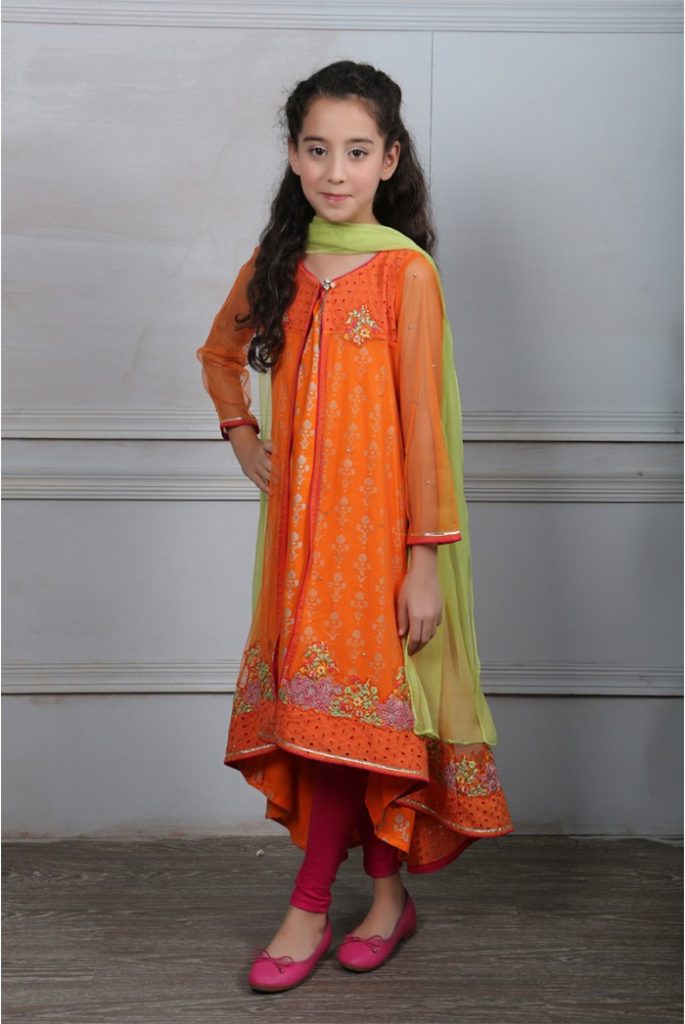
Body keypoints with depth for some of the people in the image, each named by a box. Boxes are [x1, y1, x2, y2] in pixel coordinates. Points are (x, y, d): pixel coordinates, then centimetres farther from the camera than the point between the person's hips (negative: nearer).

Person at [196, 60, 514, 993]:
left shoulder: (404, 270, -9)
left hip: (378, 525, -6)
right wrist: (241, 435, 12)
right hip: (298, 522, 6)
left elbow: (425, 422, -12)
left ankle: (309, 909, 6)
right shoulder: (278, 267, 8)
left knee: (347, 706, -5)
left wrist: (428, 558, -14)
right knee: (323, 708, 9)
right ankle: (387, 894, 22)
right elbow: (219, 353, 27)